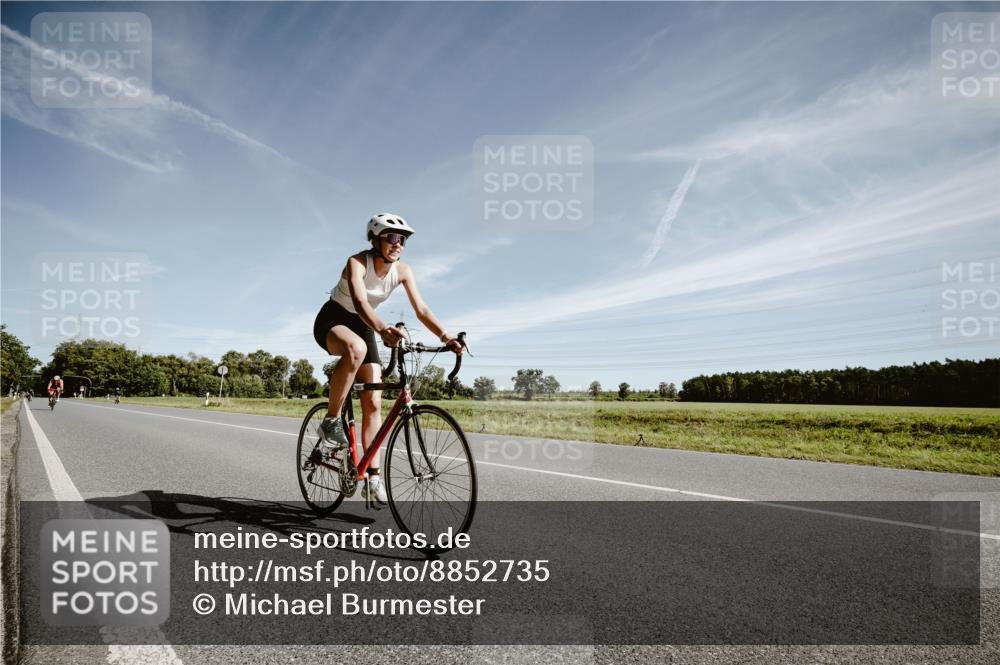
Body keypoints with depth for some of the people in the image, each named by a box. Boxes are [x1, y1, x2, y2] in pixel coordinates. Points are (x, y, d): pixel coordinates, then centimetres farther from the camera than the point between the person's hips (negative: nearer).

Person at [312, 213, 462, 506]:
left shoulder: (402, 270, -10)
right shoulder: (357, 262, -26)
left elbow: (421, 309, -16)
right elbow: (360, 302, -44)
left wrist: (446, 336, -32)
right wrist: (383, 329, -62)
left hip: (363, 326, 5)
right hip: (333, 320, -5)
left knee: (373, 403, -6)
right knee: (356, 348, -43)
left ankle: (373, 478, -1)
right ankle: (331, 421, -25)